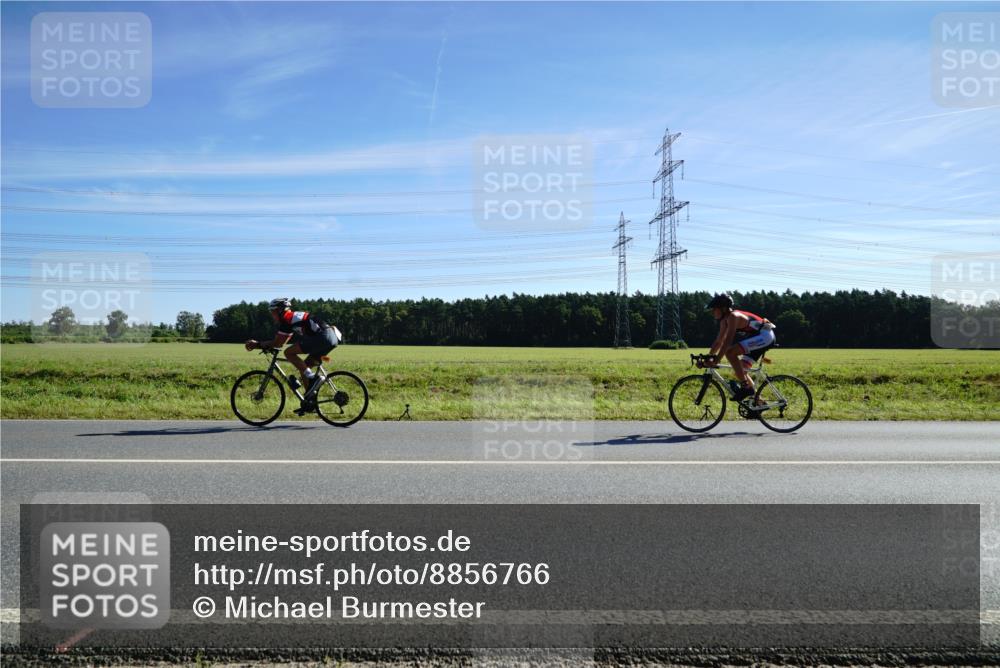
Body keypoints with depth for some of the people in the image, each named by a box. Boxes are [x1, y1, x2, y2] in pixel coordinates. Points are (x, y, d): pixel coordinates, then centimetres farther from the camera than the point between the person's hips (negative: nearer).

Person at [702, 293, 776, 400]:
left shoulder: (733, 316, -20)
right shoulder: (724, 321, 8)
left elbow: (728, 341, -30)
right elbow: (719, 341, 14)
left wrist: (716, 360, -33)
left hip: (765, 336, -10)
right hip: (758, 338, 10)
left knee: (730, 352, -25)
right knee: (740, 370, 10)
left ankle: (746, 387, -20)